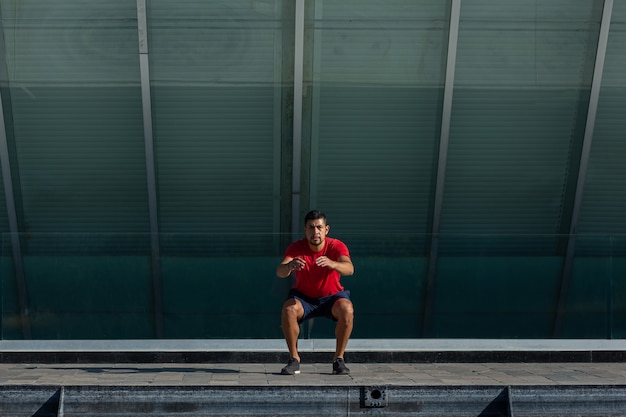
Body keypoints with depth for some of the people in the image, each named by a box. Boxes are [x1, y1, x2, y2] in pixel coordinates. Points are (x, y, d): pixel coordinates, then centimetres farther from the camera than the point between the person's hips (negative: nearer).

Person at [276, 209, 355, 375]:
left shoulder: (336, 246, -17)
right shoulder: (296, 247, -16)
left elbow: (349, 269, -37)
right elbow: (279, 272, -31)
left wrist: (332, 263, -58)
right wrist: (289, 266, -55)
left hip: (332, 296, 0)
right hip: (303, 297, 1)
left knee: (347, 309, -31)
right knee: (288, 309, -31)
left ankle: (339, 359, -13)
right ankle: (294, 360, -12)